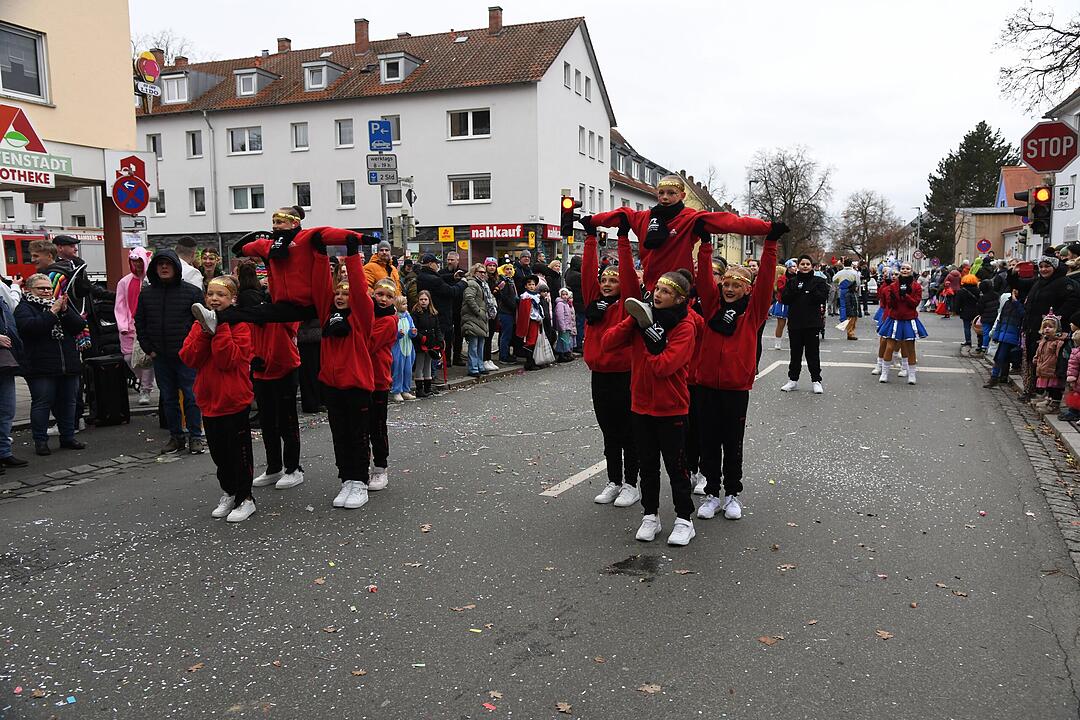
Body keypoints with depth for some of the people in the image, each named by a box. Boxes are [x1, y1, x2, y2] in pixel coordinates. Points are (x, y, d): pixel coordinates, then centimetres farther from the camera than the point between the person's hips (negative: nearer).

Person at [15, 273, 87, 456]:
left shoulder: (61, 303, 16)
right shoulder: (24, 308, 0)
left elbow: (80, 326, 5)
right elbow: (30, 327, -19)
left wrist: (65, 311, -10)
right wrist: (52, 312, -19)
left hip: (69, 365, 5)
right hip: (40, 367, -5)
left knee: (68, 402, 10)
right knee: (42, 403, -1)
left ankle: (68, 437, 20)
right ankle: (40, 441, 8)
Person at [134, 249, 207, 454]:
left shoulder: (192, 292, -3)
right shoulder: (146, 293, 9)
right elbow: (139, 323, 14)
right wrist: (148, 349, 5)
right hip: (160, 357, 4)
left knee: (191, 397, -2)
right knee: (169, 398, 10)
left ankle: (196, 437, 7)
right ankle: (176, 437, 20)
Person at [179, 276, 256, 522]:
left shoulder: (240, 325, -10)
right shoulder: (200, 324, 7)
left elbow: (229, 360, -22)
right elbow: (189, 359, -4)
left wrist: (220, 328, -22)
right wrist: (204, 332, -15)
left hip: (234, 400, -6)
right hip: (209, 399, 6)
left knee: (238, 450, 3)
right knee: (218, 450, 16)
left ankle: (245, 498, 14)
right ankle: (228, 492, 32)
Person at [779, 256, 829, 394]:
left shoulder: (818, 281, 3)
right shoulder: (791, 281, 8)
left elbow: (823, 298, -9)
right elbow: (784, 299, -2)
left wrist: (810, 291, -17)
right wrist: (795, 290, -15)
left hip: (812, 323, -2)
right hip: (795, 323, 2)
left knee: (813, 352, 3)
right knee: (795, 352, 9)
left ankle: (816, 381, 11)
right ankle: (793, 380, 18)